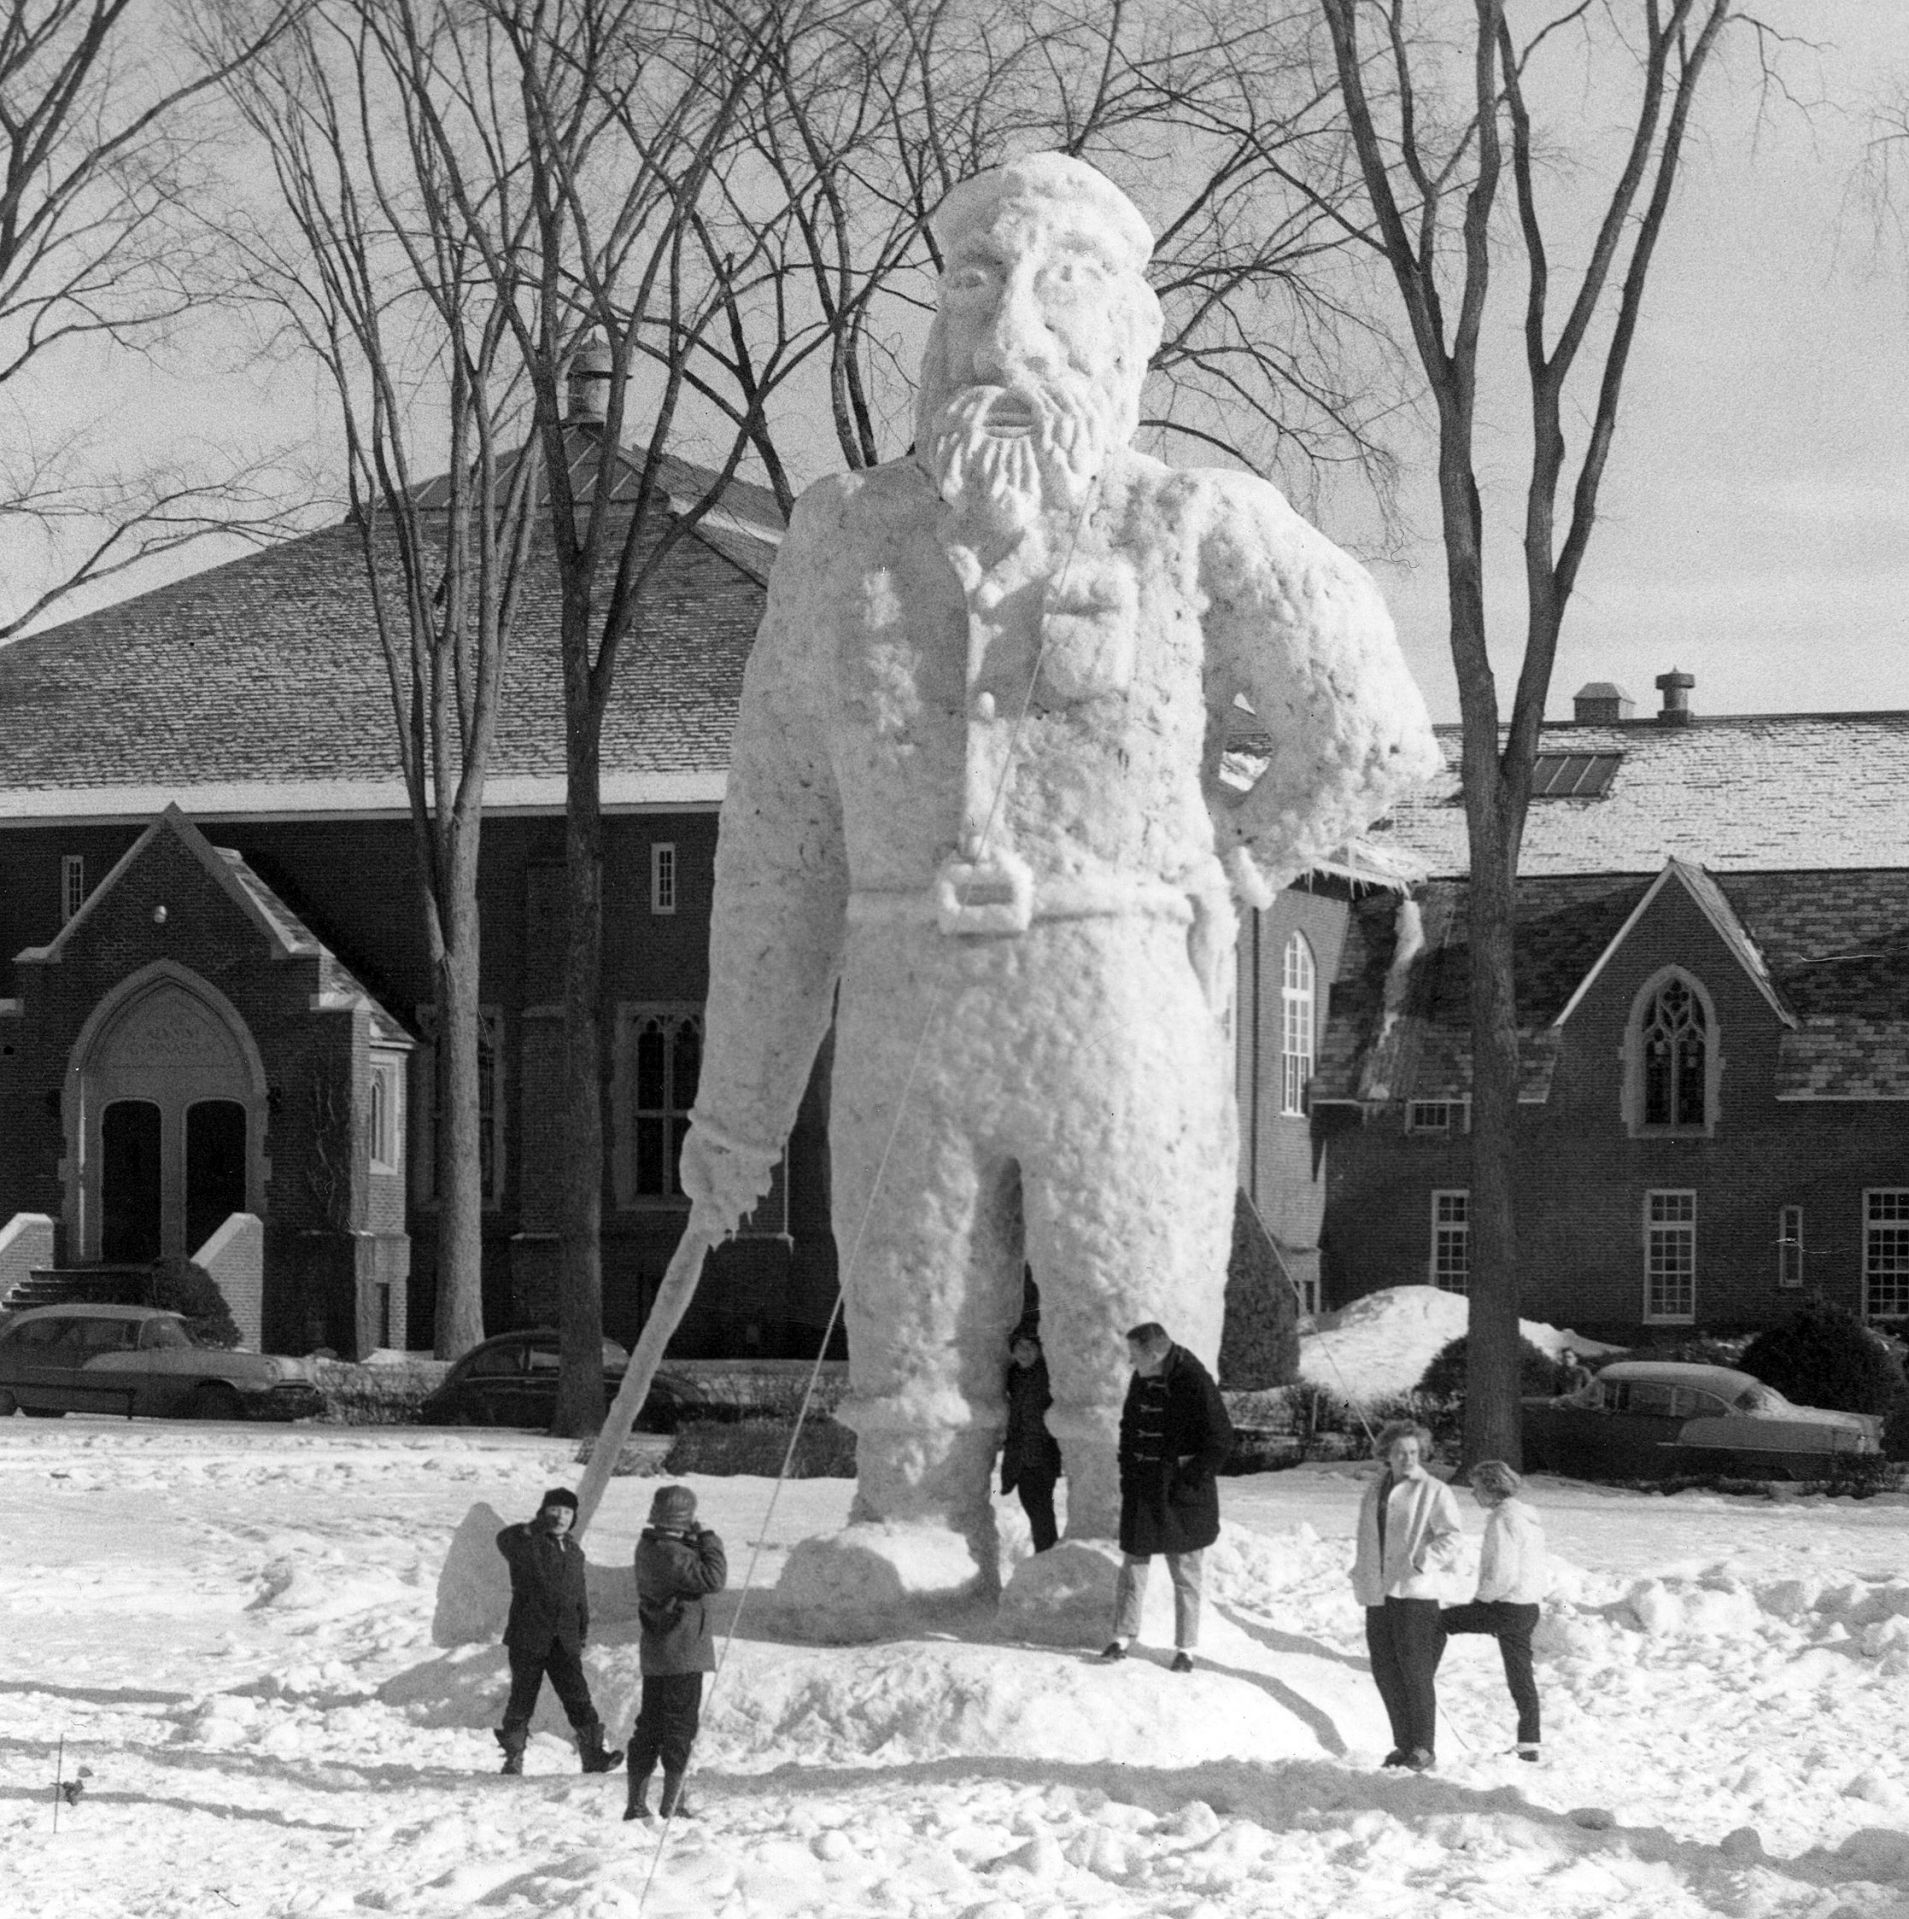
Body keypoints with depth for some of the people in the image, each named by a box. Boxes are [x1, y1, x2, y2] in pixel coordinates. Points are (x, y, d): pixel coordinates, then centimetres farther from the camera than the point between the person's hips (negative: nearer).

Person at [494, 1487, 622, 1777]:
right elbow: (505, 1540, -28)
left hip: (564, 1641, 4)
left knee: (578, 1696, -4)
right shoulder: (526, 1544, -3)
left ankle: (592, 1753, -5)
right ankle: (513, 1756, 13)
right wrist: (531, 1530, -45)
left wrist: (583, 1629, 19)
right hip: (528, 1639, -4)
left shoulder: (573, 1551, 16)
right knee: (522, 1698, 2)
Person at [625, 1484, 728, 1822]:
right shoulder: (672, 1554, -20)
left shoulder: (647, 1548, 9)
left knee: (649, 1725, 13)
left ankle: (636, 1803, 17)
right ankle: (672, 1805, -2)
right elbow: (713, 1578, -25)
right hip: (682, 1655, -9)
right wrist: (707, 1538, -14)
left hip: (655, 1655, 9)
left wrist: (697, 1541, 0)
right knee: (681, 1727, -3)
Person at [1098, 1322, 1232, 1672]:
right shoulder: (1141, 1382, 4)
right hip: (1141, 1492, 6)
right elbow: (1128, 1428, 20)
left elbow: (1220, 1440, -15)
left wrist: (1191, 1481, -16)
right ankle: (1122, 1638, 17)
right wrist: (1127, 1471, 9)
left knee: (1185, 1573, 4)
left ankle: (1186, 1649, 12)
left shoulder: (1195, 1383, -17)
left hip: (1181, 1497, -6)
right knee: (1132, 1564, 8)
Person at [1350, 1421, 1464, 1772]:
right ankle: (1403, 1744, 18)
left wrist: (1423, 1562, -20)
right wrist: (1362, 1576, 17)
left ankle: (1424, 1748, -1)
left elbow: (1451, 1535, -11)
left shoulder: (1433, 1491, -2)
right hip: (1378, 1595, 6)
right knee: (1386, 1674, 7)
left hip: (1415, 1592, -6)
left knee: (1415, 1671, -7)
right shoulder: (1374, 1493, 16)